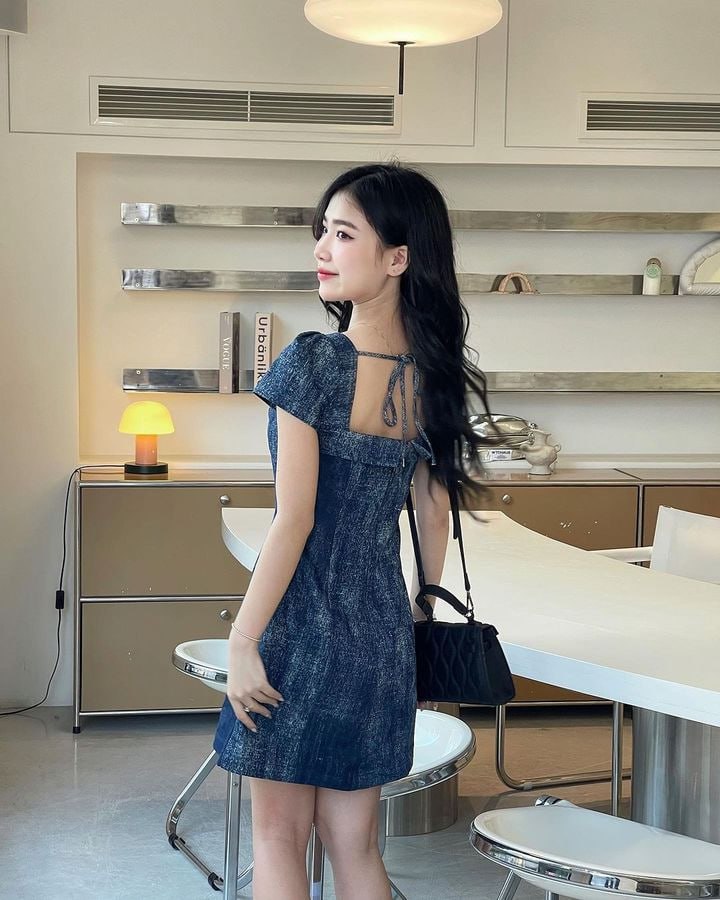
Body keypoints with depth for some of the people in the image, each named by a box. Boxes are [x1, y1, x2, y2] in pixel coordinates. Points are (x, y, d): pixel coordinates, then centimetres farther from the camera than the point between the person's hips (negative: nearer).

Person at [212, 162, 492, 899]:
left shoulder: (314, 362, -17)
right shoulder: (432, 375, 1)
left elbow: (294, 518, -19)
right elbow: (434, 514, 10)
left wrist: (242, 640, -12)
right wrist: (426, 614, 23)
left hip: (302, 628, -6)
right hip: (382, 633, 6)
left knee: (278, 838, 10)